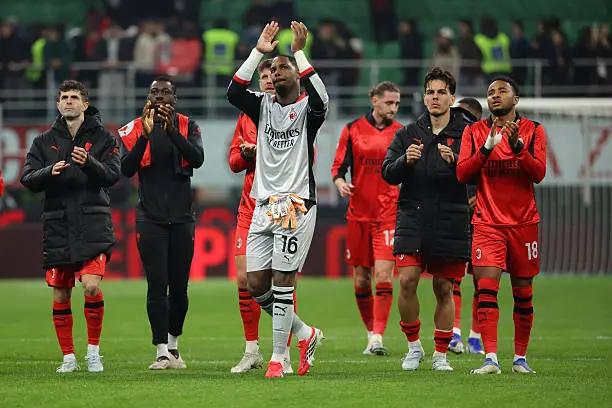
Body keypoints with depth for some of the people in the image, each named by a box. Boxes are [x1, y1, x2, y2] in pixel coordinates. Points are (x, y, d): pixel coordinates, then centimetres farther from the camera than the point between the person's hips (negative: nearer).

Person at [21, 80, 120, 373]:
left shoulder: (103, 138, 5)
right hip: (57, 227, 3)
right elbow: (28, 179, 3)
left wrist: (89, 163, -24)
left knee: (92, 285, -17)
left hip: (93, 225, -3)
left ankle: (93, 350, -2)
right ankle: (68, 357, 14)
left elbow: (113, 175, -6)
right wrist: (50, 171, -18)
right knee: (60, 296, 3)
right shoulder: (45, 141, 11)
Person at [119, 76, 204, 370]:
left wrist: (172, 131, -26)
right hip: (150, 220, -1)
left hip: (182, 218, 1)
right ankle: (162, 352, -7)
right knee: (157, 285, -8)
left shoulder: (187, 126, 4)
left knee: (179, 286, 5)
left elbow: (198, 159, -14)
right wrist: (145, 135, -23)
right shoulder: (135, 129, 2)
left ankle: (173, 344, 22)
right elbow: (127, 169, -12)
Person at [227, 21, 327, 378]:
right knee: (256, 284, 3)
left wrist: (299, 53, -24)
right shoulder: (263, 106, 11)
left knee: (282, 282, -6)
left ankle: (279, 356, 3)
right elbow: (234, 93, -6)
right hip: (263, 206, 6)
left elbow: (321, 100, -26)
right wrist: (259, 52, -9)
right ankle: (305, 334, 21)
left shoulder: (307, 108, -2)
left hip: (297, 205, -6)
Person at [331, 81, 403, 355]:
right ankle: (371, 333, 21)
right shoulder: (353, 130, 3)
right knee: (361, 280, 6)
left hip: (388, 214, -1)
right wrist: (340, 181, -14)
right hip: (358, 214, 1)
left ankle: (378, 337, -14)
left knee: (384, 275, -14)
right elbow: (339, 165, 5)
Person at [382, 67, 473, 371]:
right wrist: (405, 160, -17)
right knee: (406, 281, -10)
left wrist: (454, 161, -25)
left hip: (451, 224, -1)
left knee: (444, 289, 4)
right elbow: (388, 173, 3)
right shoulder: (408, 134, 9)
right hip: (412, 220, 1)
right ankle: (413, 346, 8)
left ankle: (440, 355, 16)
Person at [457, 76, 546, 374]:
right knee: (487, 286, -14)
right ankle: (490, 359, -18)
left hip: (523, 222, 1)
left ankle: (520, 358, 16)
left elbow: (539, 173, -8)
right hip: (488, 223, -1)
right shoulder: (474, 132, 5)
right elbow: (462, 174, -4)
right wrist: (488, 146, -17)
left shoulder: (533, 131, 3)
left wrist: (517, 146, -22)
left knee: (523, 292, 5)